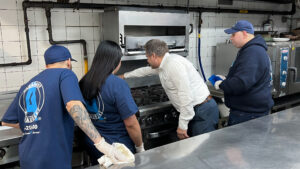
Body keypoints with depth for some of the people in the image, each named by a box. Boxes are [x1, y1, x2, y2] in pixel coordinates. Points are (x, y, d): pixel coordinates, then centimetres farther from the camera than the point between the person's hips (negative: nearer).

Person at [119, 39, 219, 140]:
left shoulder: (174, 64, -21)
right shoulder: (163, 64, 11)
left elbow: (186, 95, -26)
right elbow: (145, 71, 31)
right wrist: (125, 76, 43)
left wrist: (182, 125, -21)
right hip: (194, 111, 9)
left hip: (203, 112, -9)